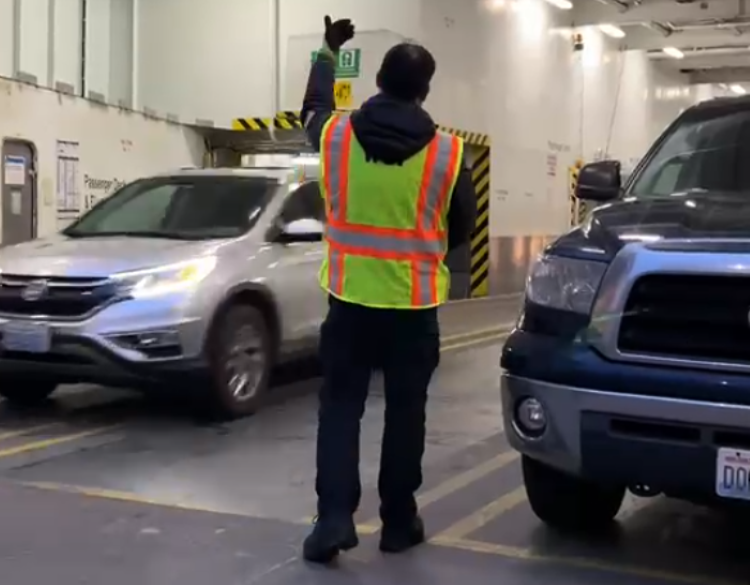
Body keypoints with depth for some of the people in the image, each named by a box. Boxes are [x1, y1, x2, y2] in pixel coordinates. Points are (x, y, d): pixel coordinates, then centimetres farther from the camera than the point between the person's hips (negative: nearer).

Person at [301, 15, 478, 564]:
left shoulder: (335, 134, -3)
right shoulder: (448, 152, -8)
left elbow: (313, 107, 22)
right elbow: (463, 227, 5)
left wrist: (329, 53, 37)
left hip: (350, 296, 1)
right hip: (414, 302, -1)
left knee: (340, 406, 9)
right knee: (405, 411, 11)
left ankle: (334, 517, -1)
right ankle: (399, 522, 19)